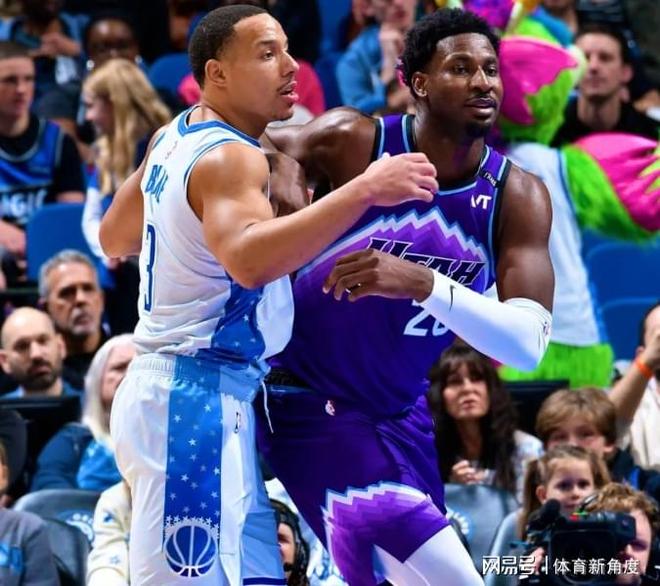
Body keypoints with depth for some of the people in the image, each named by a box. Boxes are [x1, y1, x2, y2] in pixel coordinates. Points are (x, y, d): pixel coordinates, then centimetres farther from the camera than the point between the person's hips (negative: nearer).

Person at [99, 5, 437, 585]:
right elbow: (249, 259, -39)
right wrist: (364, 190, -41)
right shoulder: (232, 159, -17)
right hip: (196, 400, -10)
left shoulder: (174, 138, 12)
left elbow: (114, 238, 26)